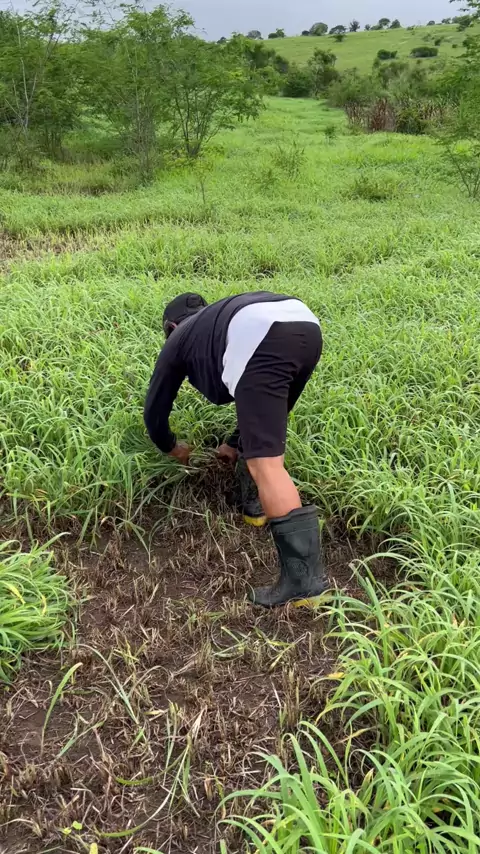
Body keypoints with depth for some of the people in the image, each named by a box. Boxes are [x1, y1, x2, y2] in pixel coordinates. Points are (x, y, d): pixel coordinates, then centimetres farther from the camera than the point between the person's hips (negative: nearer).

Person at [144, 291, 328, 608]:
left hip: (258, 338, -7)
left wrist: (171, 447, 55)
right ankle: (255, 506, 39)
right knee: (266, 427, 32)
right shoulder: (221, 321, 45)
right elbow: (263, 400, 49)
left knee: (264, 462, -8)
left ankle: (304, 578, -12)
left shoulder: (179, 338, 32)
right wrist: (235, 443, 59)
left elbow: (155, 408, 37)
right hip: (307, 326, 7)